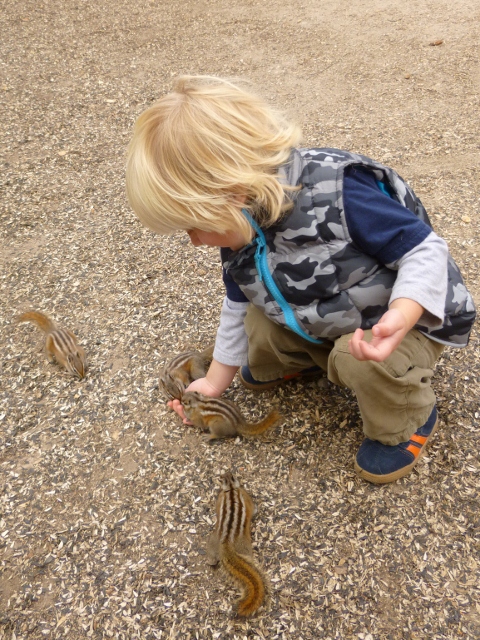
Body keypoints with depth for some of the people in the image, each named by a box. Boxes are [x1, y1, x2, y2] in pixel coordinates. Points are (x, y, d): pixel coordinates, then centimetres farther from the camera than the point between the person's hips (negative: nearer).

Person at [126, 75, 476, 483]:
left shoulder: (338, 193, -36)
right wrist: (216, 381, 13)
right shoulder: (240, 229, -10)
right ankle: (303, 361, 34)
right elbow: (238, 307, 5)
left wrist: (400, 317, -48)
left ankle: (407, 423, -1)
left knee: (362, 360, -33)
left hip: (411, 316, -7)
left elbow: (425, 251, -29)